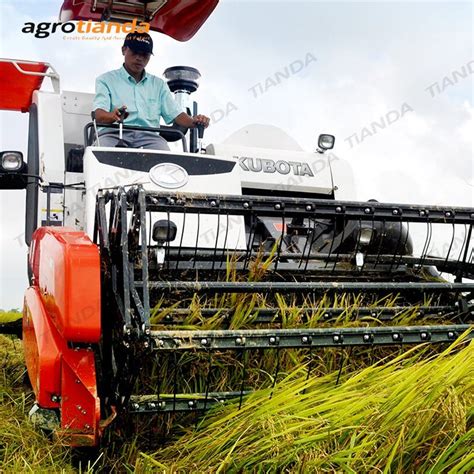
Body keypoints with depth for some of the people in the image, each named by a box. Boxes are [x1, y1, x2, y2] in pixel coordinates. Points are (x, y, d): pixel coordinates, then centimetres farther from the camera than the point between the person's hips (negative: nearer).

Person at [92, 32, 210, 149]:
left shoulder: (159, 84, 25)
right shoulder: (106, 80, 13)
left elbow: (176, 114, 16)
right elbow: (99, 115, -4)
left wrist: (194, 121, -8)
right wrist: (113, 116, -29)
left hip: (148, 135, 2)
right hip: (114, 133, -2)